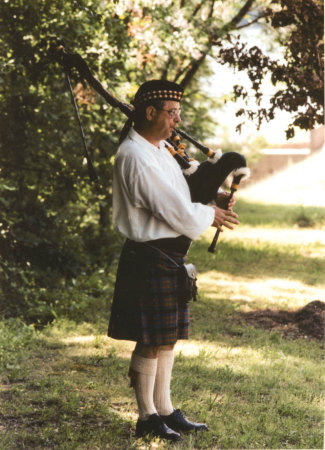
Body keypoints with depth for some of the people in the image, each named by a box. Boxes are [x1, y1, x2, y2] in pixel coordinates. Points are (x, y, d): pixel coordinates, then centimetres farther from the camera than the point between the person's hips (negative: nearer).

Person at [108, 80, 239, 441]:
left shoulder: (158, 148, 12)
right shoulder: (136, 156, -19)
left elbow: (176, 195, 23)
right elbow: (176, 211, -21)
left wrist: (211, 207, 4)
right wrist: (210, 216, -4)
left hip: (170, 255, 10)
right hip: (150, 258, -10)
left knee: (168, 336, 15)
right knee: (151, 341, 0)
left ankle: (164, 410, 24)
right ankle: (147, 418, 11)